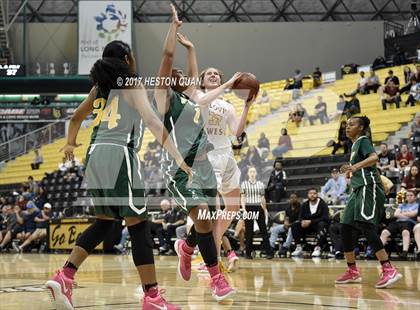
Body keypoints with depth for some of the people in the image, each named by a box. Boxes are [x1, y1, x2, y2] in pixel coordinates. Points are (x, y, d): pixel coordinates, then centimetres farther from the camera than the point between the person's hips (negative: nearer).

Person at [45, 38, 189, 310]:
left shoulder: (100, 87, 18)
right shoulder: (133, 86, -1)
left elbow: (76, 117, 31)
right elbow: (152, 120, -14)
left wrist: (70, 144, 50)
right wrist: (178, 157, -18)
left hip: (96, 155, 7)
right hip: (120, 155, -7)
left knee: (105, 222, 18)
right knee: (138, 225, -4)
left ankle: (64, 278, 5)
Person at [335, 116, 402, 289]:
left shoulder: (363, 141, -5)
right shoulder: (355, 145, 21)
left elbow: (374, 158, -26)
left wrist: (355, 166, -37)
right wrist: (351, 172, 27)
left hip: (368, 188, -10)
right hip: (358, 190, 10)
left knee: (366, 226, -23)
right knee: (346, 229, 8)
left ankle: (389, 271, -30)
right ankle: (353, 272, 18)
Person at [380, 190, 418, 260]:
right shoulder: (401, 205, 30)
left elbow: (413, 214, -3)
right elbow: (396, 214, 13)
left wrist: (402, 214, 11)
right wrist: (408, 215, 1)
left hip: (409, 222, -5)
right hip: (397, 222, 5)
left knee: (405, 232, -41)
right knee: (384, 232, -22)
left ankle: (405, 252, -55)